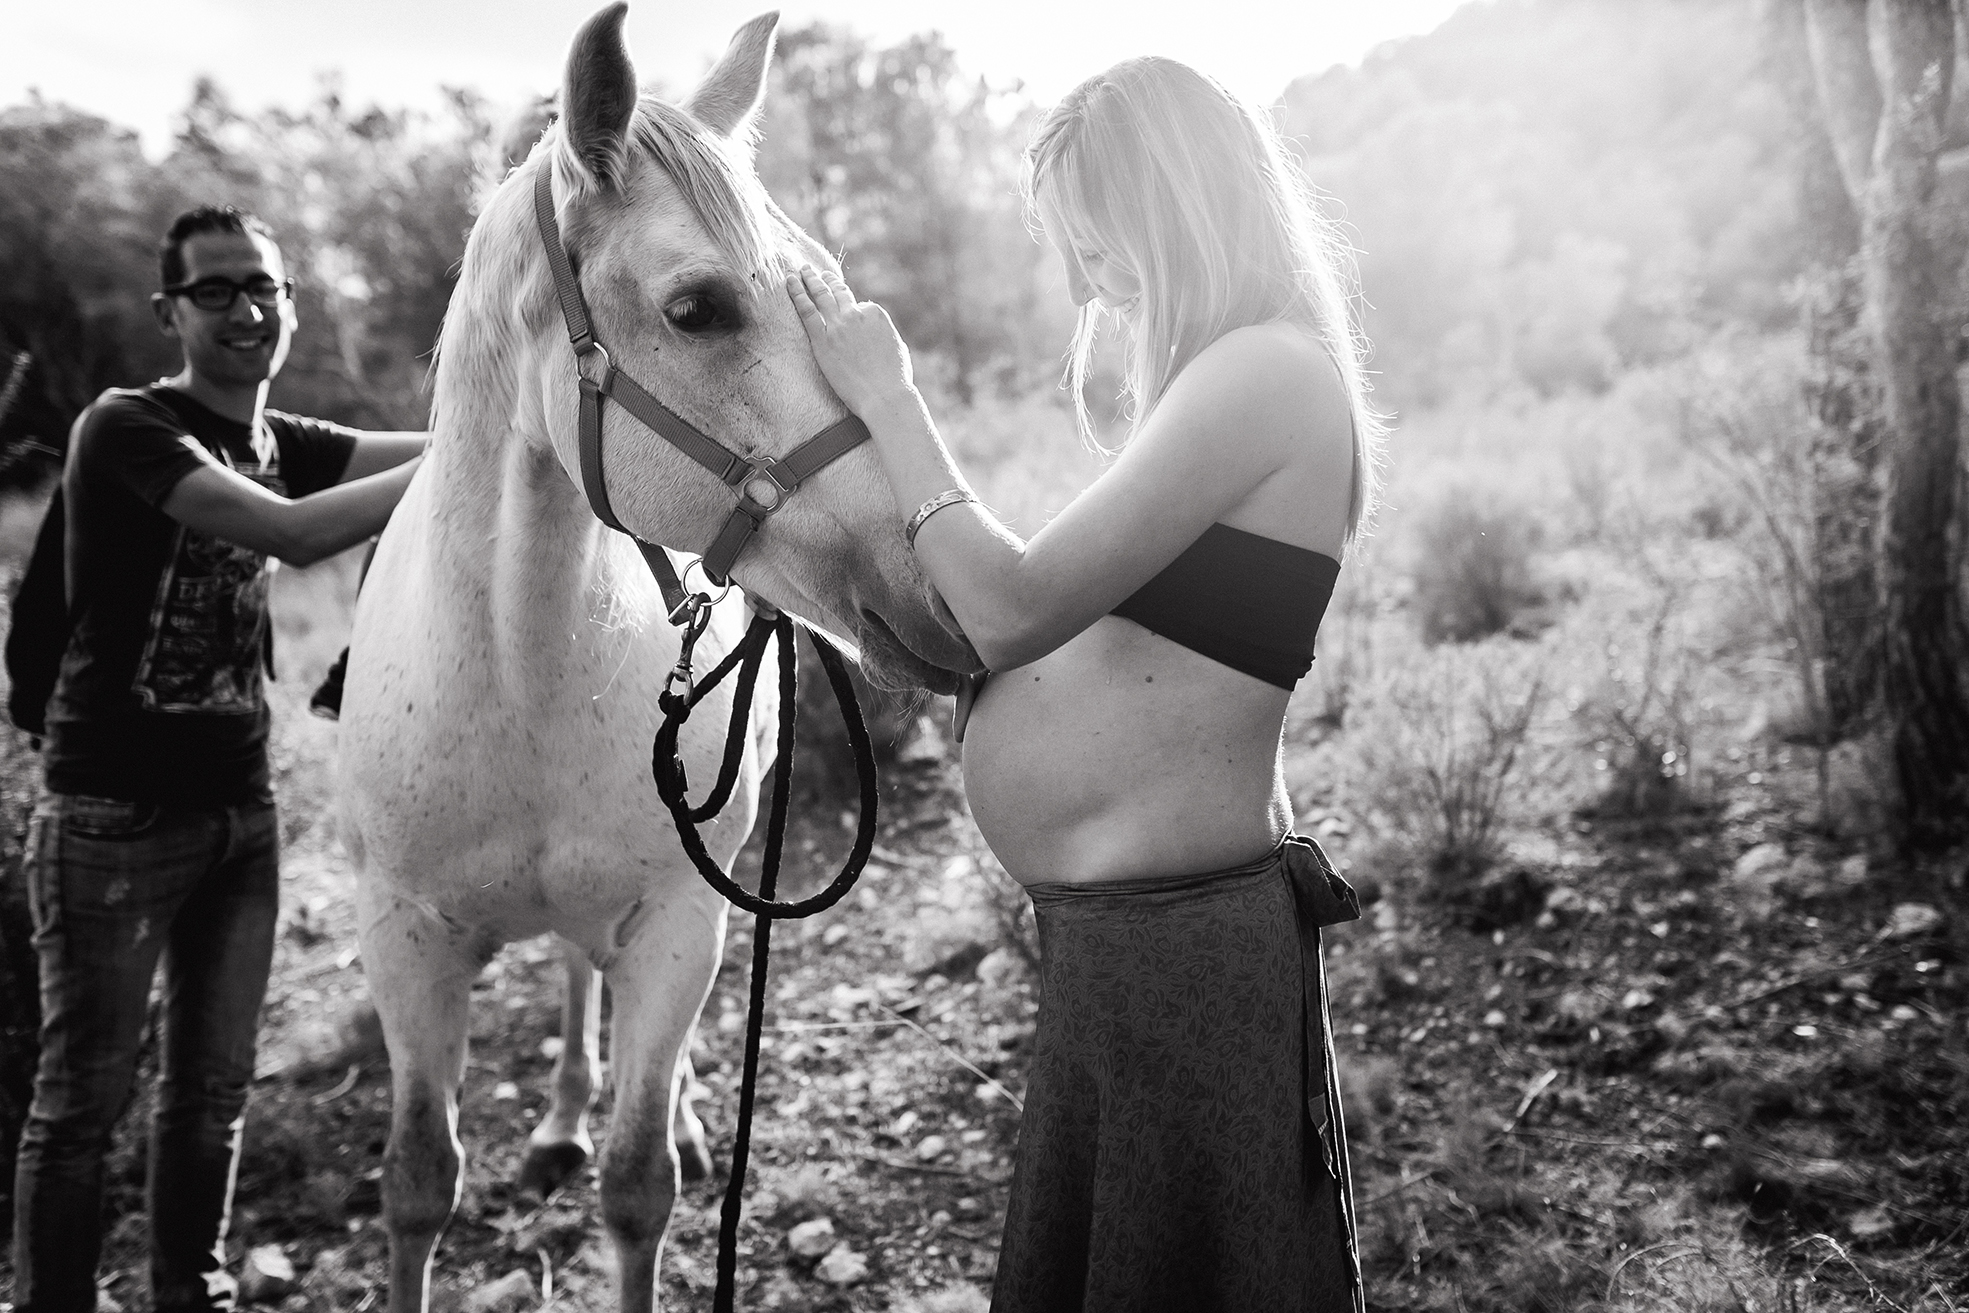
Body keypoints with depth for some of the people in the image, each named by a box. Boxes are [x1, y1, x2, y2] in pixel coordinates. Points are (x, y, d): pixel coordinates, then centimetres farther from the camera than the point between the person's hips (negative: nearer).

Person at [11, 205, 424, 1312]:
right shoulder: (130, 428, -12)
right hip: (115, 818, -6)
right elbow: (292, 533, -26)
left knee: (216, 1087, 15)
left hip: (242, 810, 6)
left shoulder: (282, 441, 10)